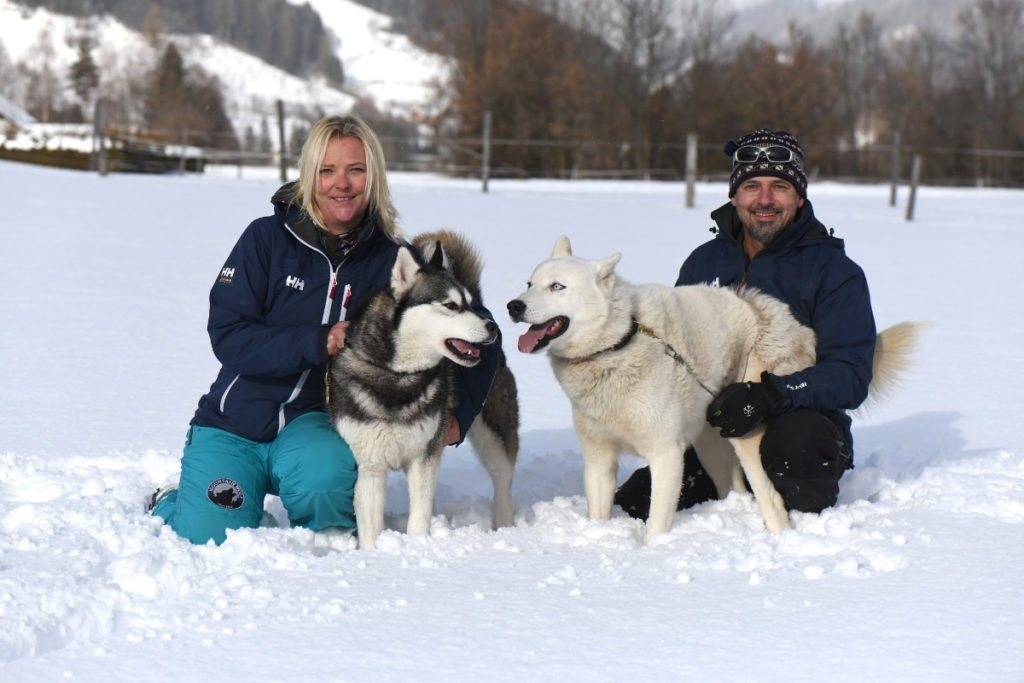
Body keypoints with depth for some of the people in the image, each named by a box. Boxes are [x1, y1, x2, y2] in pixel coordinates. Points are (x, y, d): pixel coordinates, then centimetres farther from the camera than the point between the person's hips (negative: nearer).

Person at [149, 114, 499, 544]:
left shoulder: (392, 262, -1)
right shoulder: (267, 239, -5)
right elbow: (227, 336, -12)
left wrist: (459, 413, -13)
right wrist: (315, 343, -25)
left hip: (315, 422, 0)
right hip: (234, 424, 0)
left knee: (324, 479, -35)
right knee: (212, 540, -18)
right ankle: (172, 503, 19)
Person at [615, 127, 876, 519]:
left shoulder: (834, 272, -3)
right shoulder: (704, 262, 11)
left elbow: (850, 376, -13)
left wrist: (769, 395, -30)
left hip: (805, 418, -4)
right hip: (713, 431, 4)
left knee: (795, 442, -40)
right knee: (634, 507, -17)